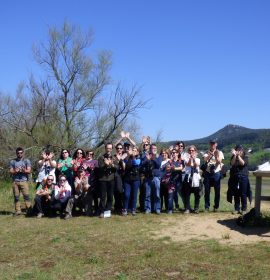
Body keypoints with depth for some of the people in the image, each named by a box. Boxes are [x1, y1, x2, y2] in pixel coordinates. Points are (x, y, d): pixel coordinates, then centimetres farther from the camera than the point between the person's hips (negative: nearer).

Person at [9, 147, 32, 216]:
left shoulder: (26, 161, 7)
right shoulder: (12, 161, 13)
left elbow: (29, 171, -1)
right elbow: (10, 171, 8)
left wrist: (24, 171, -22)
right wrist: (15, 171, -14)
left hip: (24, 181, -2)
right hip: (15, 181, 2)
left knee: (26, 196, -9)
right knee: (16, 197, 2)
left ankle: (29, 210, -8)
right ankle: (18, 211, 6)